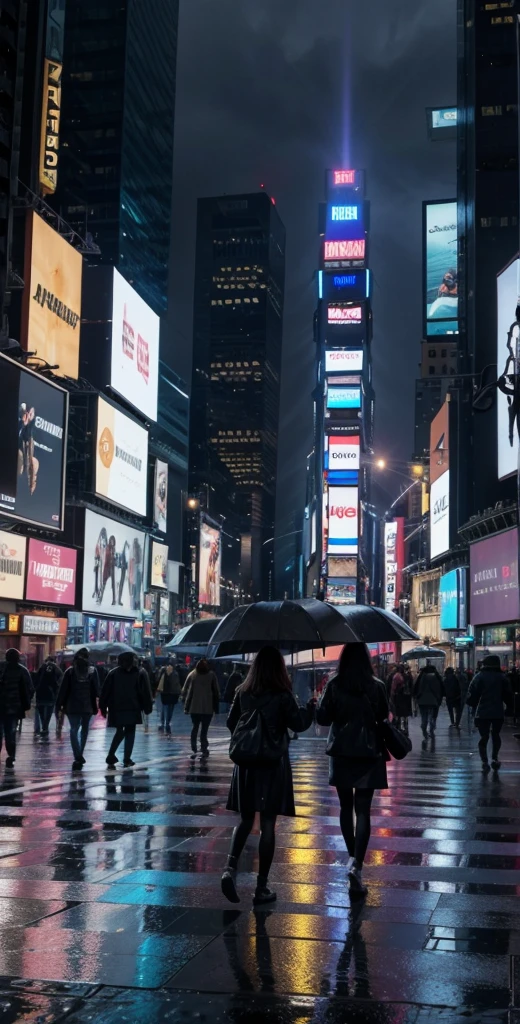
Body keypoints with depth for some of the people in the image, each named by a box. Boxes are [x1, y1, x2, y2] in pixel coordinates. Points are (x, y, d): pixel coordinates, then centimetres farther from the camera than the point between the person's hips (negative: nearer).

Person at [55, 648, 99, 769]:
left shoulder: (70, 671, -4)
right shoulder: (92, 671, 0)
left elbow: (62, 690, -4)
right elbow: (96, 689, 1)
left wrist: (58, 706, 1)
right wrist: (95, 705, 7)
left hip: (72, 706, -2)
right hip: (88, 706, 2)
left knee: (74, 730, 0)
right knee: (84, 729, 17)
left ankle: (78, 757, -15)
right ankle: (79, 756, 23)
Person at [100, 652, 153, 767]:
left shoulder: (113, 673, 4)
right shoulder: (140, 673, 2)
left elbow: (106, 691, 2)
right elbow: (145, 692, 1)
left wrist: (103, 707, 7)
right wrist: (147, 707, 7)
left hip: (116, 709, 2)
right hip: (133, 709, -2)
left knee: (119, 732, 17)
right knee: (130, 732, 6)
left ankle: (111, 756, 8)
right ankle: (127, 759, 0)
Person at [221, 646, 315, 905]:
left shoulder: (242, 692, 0)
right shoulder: (282, 696, -11)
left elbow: (231, 722, 8)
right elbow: (299, 724, -7)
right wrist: (311, 707, 11)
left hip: (245, 762, 3)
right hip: (273, 763, -3)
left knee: (245, 819, 14)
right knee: (268, 825, 3)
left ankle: (230, 868, -9)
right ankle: (262, 887, 8)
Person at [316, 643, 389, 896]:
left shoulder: (334, 685, -6)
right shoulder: (377, 686, -6)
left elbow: (323, 718, -5)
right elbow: (383, 719, 0)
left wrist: (316, 704, 13)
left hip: (341, 754, 1)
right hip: (368, 755, -1)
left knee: (346, 807, 18)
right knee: (363, 811, -1)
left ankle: (352, 858, 25)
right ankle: (356, 865, -15)